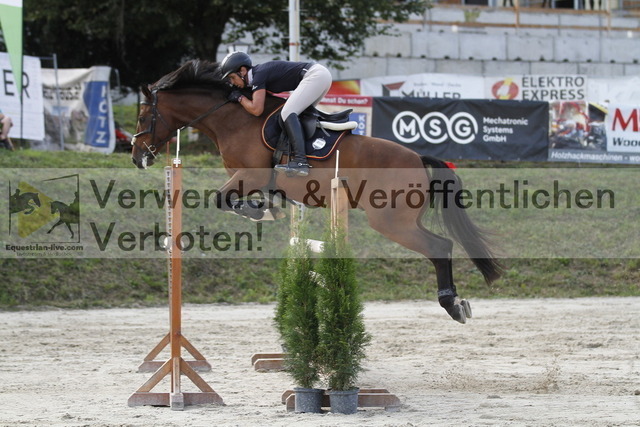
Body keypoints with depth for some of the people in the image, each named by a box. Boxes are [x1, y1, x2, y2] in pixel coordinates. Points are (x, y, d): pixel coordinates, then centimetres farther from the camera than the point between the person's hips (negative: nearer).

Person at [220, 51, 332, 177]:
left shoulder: (259, 75, -13)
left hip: (315, 75, -10)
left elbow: (256, 109, -19)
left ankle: (300, 161, -29)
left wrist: (239, 98, -4)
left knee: (288, 113, -17)